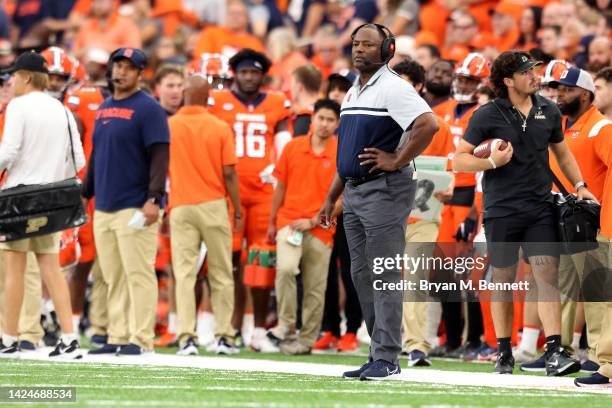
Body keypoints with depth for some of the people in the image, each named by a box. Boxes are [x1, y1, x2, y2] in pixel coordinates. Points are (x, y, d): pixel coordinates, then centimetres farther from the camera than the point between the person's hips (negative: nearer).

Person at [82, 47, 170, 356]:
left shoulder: (148, 108, -6)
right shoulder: (104, 108, 18)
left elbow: (160, 156, -13)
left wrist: (154, 199, -22)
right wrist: (84, 193, 21)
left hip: (135, 209, -8)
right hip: (103, 209, 8)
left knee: (138, 273, -9)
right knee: (113, 278, 9)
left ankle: (140, 339, -9)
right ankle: (118, 337, 13)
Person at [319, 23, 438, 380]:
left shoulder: (392, 88, -11)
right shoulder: (354, 93, 18)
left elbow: (429, 124, -25)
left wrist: (397, 161, -19)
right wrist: (331, 198, 22)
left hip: (384, 190, -10)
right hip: (354, 191, 10)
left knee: (384, 275, -8)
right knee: (362, 274, 10)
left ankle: (386, 358, -7)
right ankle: (381, 356, 14)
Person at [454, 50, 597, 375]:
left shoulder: (548, 112, 8)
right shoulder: (488, 116, -4)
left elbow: (561, 152, 23)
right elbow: (459, 160, -2)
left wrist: (579, 186, 12)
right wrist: (492, 162, -18)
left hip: (540, 209, 2)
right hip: (502, 211, -2)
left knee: (547, 275, -9)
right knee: (503, 281, 6)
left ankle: (554, 352, -14)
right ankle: (503, 352, 18)